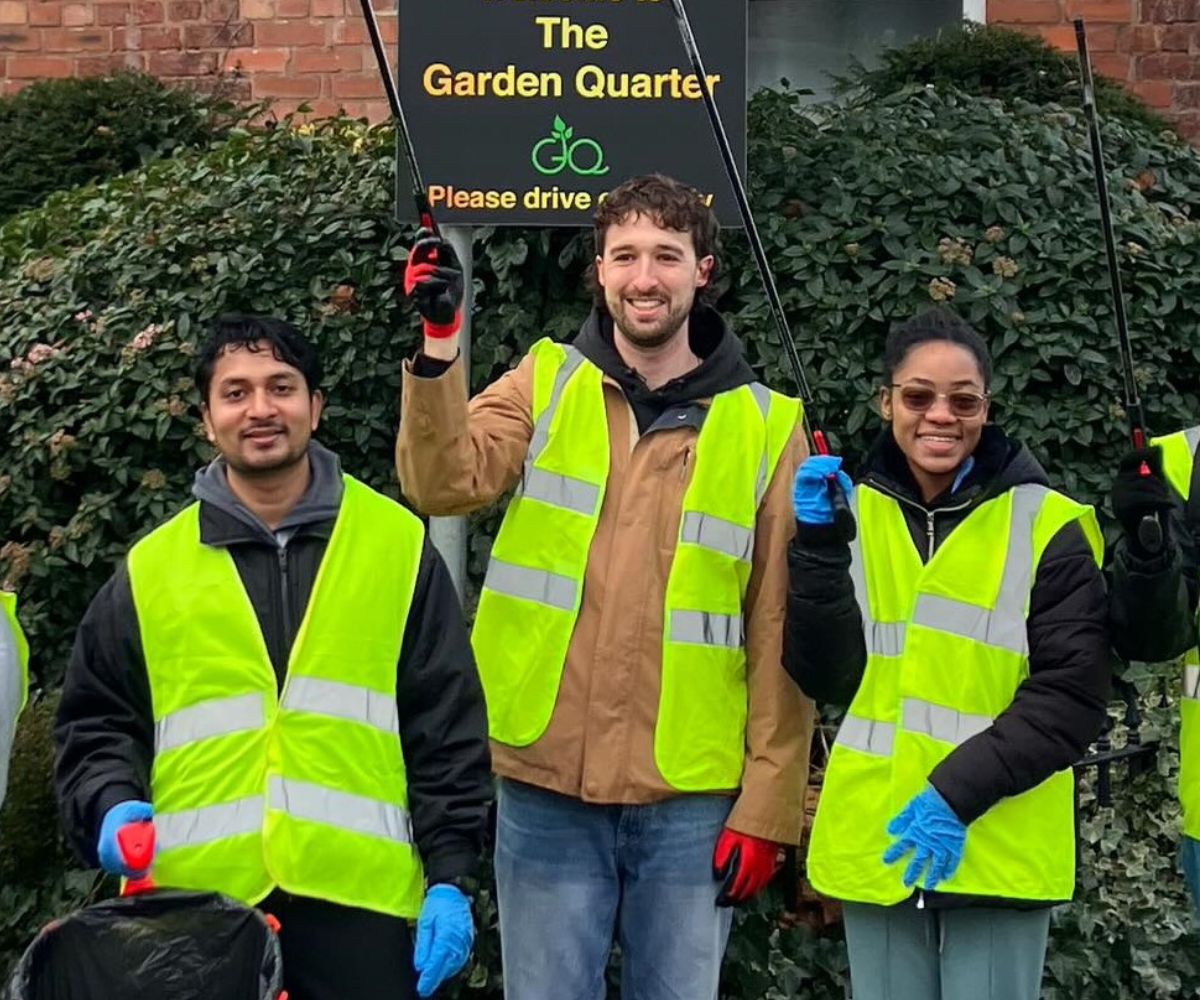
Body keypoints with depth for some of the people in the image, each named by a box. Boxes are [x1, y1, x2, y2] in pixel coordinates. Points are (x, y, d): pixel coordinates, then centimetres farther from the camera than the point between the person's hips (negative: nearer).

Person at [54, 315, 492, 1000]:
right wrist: (112, 807, -5)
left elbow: (448, 731, 5)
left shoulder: (399, 546, 7)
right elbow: (97, 724, 15)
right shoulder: (150, 570, 10)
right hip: (199, 911, 1)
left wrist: (451, 877, -1)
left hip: (359, 901, -1)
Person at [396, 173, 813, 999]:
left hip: (692, 801, 0)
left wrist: (768, 806, -2)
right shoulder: (545, 384, 6)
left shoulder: (765, 425, 2)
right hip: (547, 787, 1)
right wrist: (438, 343, -23)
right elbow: (447, 483, -11)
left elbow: (779, 637, 1)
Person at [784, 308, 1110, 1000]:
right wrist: (820, 546, -13)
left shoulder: (1046, 526, -4)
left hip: (998, 848, -3)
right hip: (877, 843, 3)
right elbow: (829, 679, -1)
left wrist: (960, 791, -17)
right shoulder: (853, 513, 5)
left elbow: (1071, 696, -8)